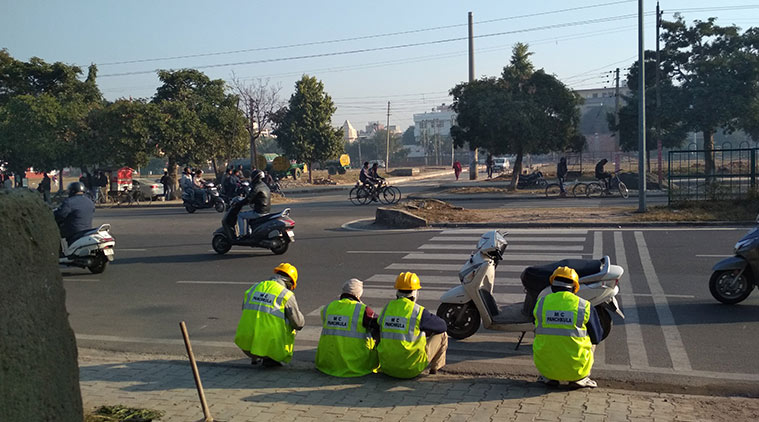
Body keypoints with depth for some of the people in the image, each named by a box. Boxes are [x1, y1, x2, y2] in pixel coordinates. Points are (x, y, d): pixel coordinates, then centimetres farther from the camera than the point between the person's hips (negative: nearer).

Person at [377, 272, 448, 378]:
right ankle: (434, 367, 28)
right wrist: (428, 331, 24)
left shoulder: (387, 307, 2)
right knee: (442, 335, 14)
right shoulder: (419, 311, -13)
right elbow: (442, 326, 1)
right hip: (411, 369, -6)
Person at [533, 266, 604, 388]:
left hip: (545, 365, 1)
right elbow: (597, 337, 6)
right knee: (591, 340, 26)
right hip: (576, 368, -1)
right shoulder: (585, 306, -6)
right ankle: (579, 378, 11)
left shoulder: (541, 303, -2)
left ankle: (548, 376, 14)